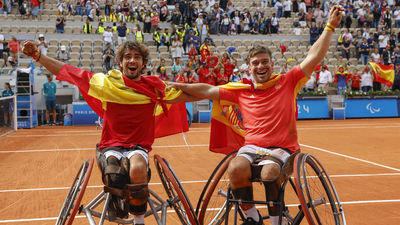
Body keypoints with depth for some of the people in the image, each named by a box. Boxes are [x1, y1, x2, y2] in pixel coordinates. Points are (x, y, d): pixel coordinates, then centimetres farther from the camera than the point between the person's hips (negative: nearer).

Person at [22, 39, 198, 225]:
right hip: (111, 146, 0)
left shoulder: (153, 87, 5)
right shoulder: (108, 82, 3)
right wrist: (38, 56, 2)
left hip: (139, 147, 0)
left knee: (138, 169, -36)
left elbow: (191, 94, 9)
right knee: (115, 179, -33)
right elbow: (67, 72, 7)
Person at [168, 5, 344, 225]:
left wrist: (330, 26, -3)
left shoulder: (287, 82, 9)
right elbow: (208, 91, 15)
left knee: (269, 172, -35)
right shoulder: (242, 91, 14)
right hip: (252, 146, 2)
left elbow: (314, 57, 3)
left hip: (282, 148, -2)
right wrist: (178, 86, 8)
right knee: (236, 168, -30)